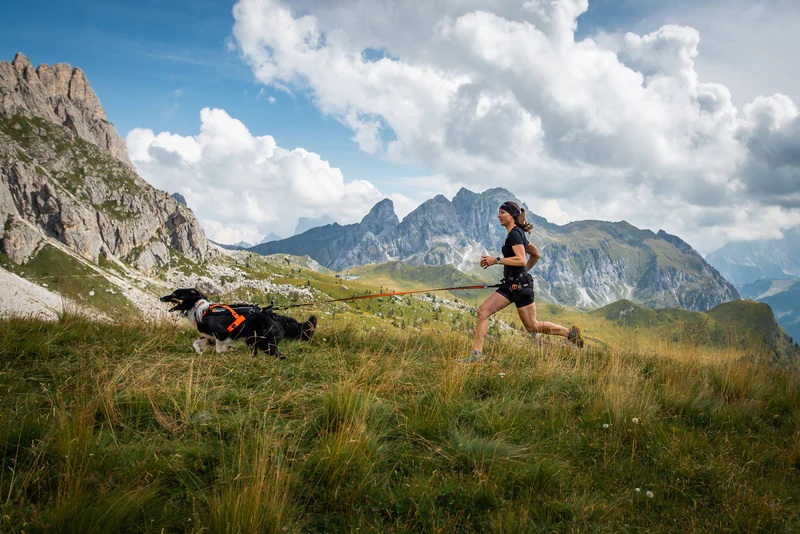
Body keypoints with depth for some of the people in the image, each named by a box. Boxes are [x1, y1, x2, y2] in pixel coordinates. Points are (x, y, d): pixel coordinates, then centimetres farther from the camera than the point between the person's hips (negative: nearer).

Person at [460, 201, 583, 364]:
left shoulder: (515, 233, -14)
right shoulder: (517, 233, 15)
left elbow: (521, 260, -25)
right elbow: (536, 254, 23)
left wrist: (496, 260, -22)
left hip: (519, 285, -10)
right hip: (509, 284, 10)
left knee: (532, 326, 2)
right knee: (483, 311, -3)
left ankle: (570, 332, 20)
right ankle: (477, 354, -4)